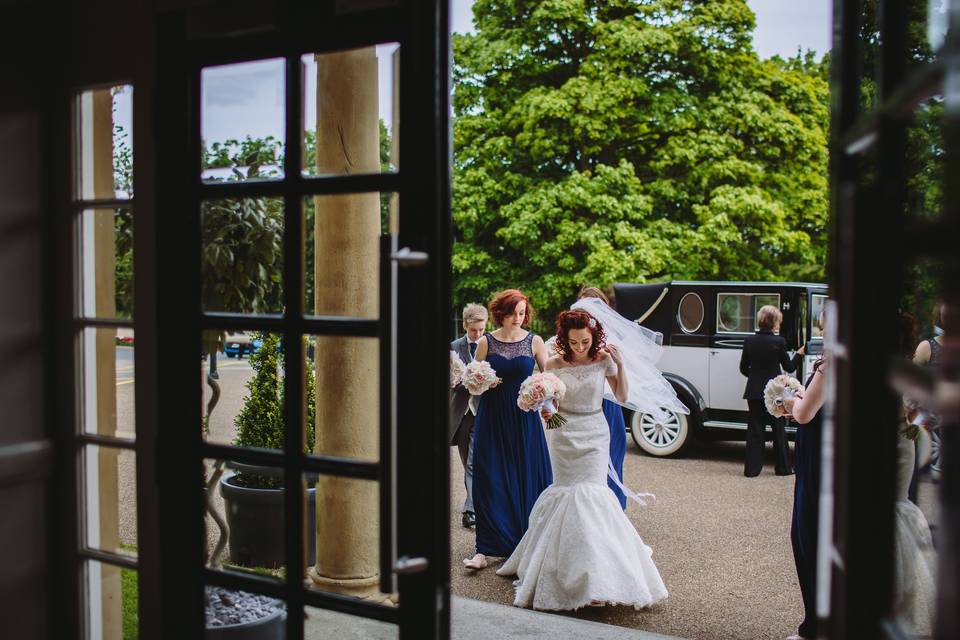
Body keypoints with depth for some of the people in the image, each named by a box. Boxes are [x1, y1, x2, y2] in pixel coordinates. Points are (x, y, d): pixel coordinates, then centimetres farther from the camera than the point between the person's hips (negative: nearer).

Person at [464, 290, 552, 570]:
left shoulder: (534, 341, 2)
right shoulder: (486, 342, 2)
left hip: (524, 417, 0)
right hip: (492, 418, 0)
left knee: (527, 480, 2)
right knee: (490, 481, -1)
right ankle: (486, 549, 4)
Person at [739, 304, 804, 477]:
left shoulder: (749, 341, -1)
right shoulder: (779, 342, -12)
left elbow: (744, 368, 6)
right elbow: (789, 367, -2)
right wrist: (800, 353, 13)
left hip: (754, 392, 3)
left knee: (755, 430, 7)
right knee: (779, 429, 11)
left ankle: (752, 468, 6)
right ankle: (783, 467, 18)